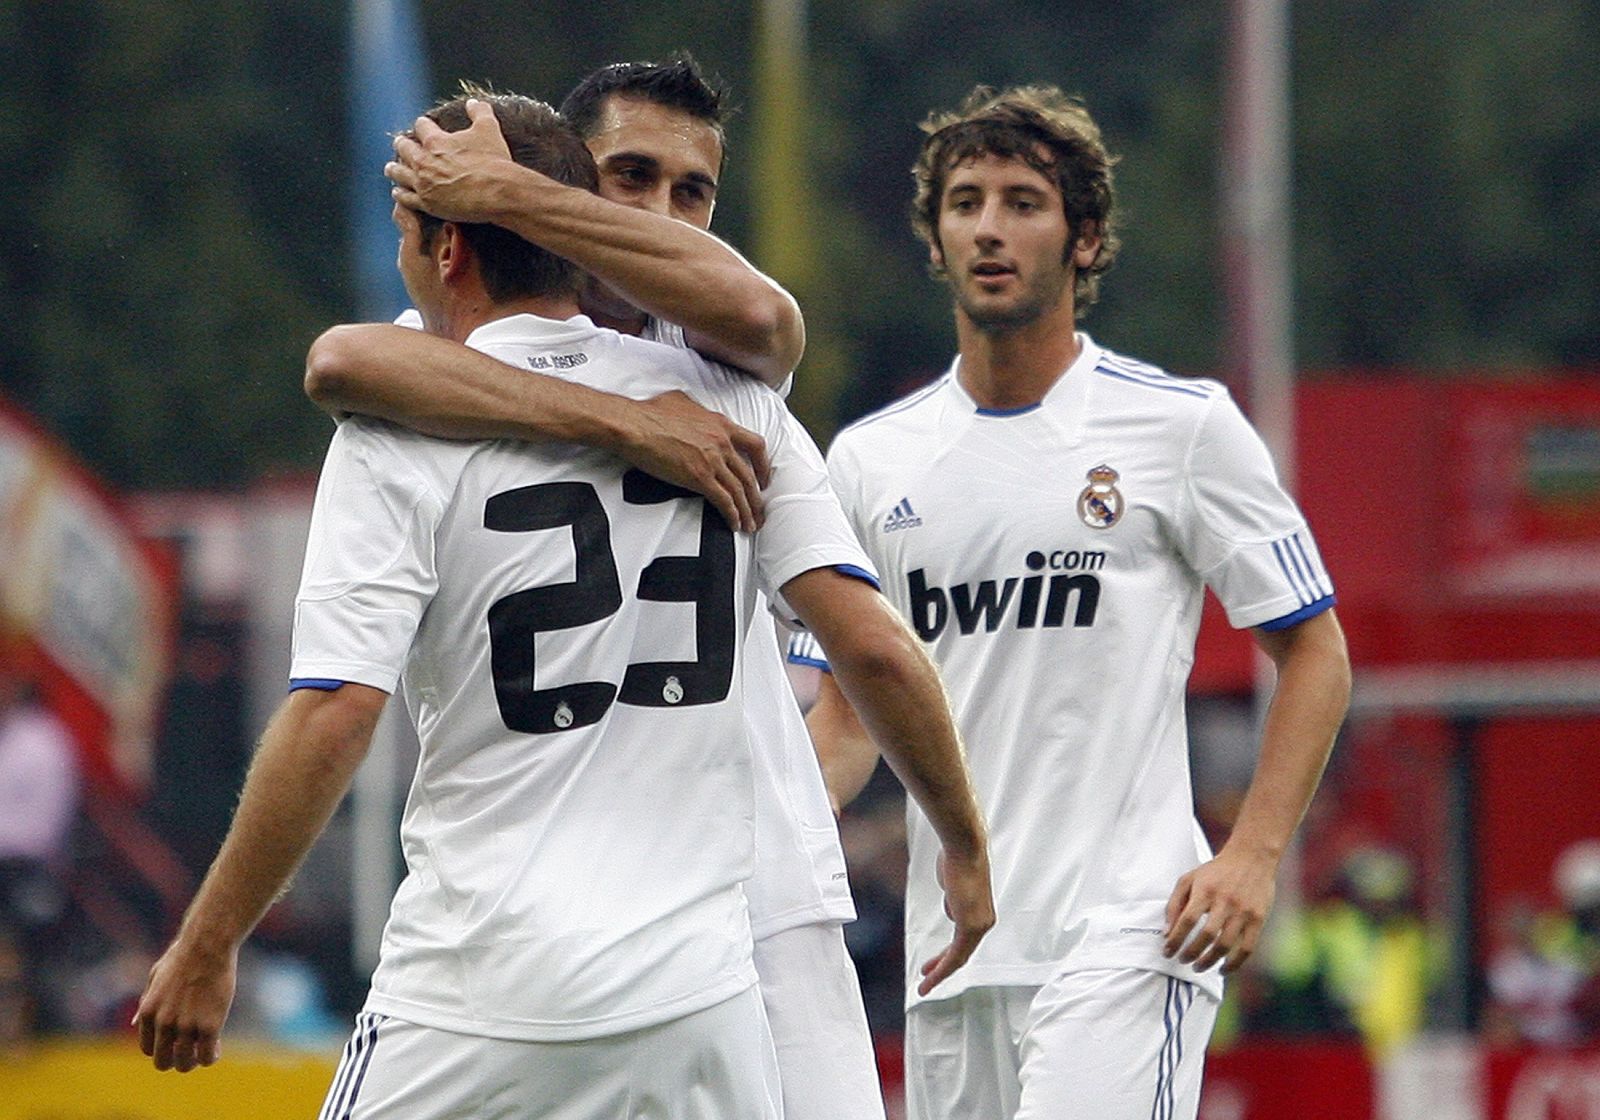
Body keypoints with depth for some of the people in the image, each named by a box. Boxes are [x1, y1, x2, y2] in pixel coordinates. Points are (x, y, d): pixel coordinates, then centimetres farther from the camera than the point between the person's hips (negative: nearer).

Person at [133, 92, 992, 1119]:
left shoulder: (399, 433, -5)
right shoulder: (730, 404, 6)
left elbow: (336, 717, -13)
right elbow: (875, 646, -1)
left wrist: (206, 947, -5)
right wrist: (966, 844, 13)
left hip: (480, 1009, -3)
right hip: (696, 987, 4)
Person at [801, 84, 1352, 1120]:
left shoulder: (1181, 424, 0)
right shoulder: (870, 460, 12)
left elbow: (1315, 654, 3)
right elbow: (851, 704, 18)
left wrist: (1252, 858, -9)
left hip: (1126, 938, -5)